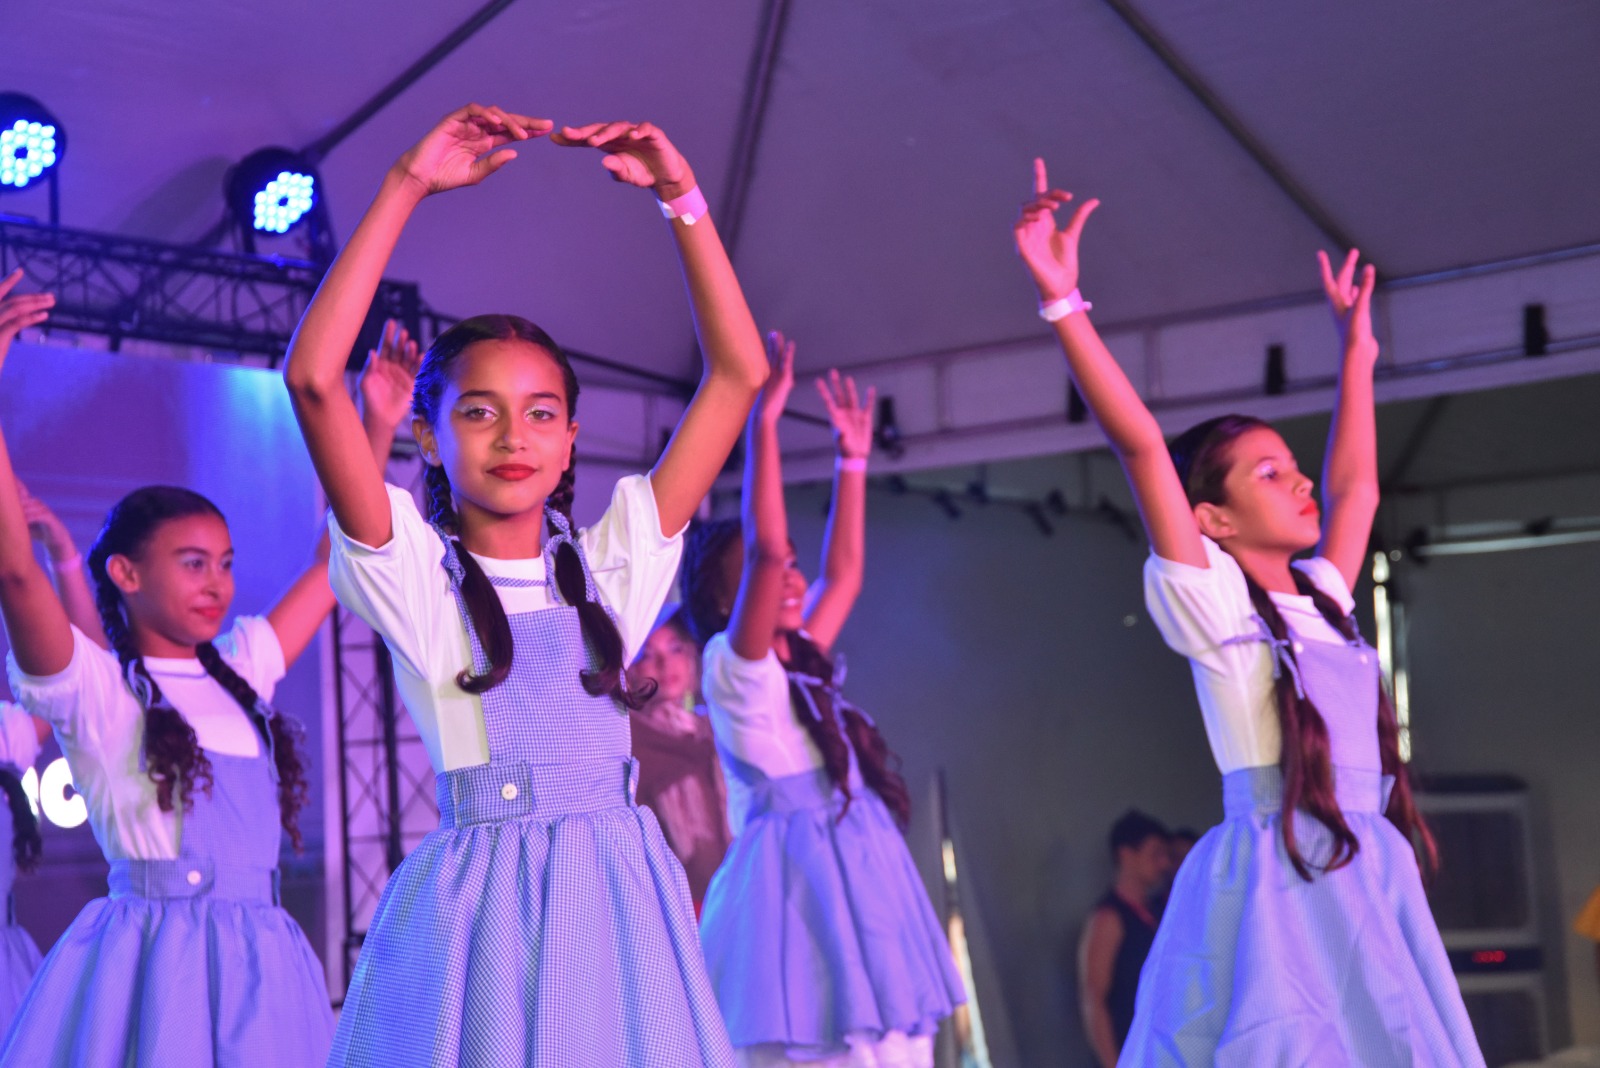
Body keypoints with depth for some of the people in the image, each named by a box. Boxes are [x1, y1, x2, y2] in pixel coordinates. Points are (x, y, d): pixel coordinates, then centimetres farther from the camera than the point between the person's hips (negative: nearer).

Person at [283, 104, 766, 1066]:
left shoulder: (607, 567, 10)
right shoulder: (416, 572, 1)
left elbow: (740, 374, 8)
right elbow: (313, 378, -12)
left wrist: (683, 198, 3)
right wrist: (408, 187, -10)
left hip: (618, 895, 3)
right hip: (482, 905, -3)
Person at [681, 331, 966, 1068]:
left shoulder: (801, 663, 18)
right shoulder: (733, 668, -6)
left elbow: (844, 574, 27)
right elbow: (766, 547, -18)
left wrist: (852, 461, 29)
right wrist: (763, 421, -17)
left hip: (855, 883, 9)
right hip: (795, 883, -8)